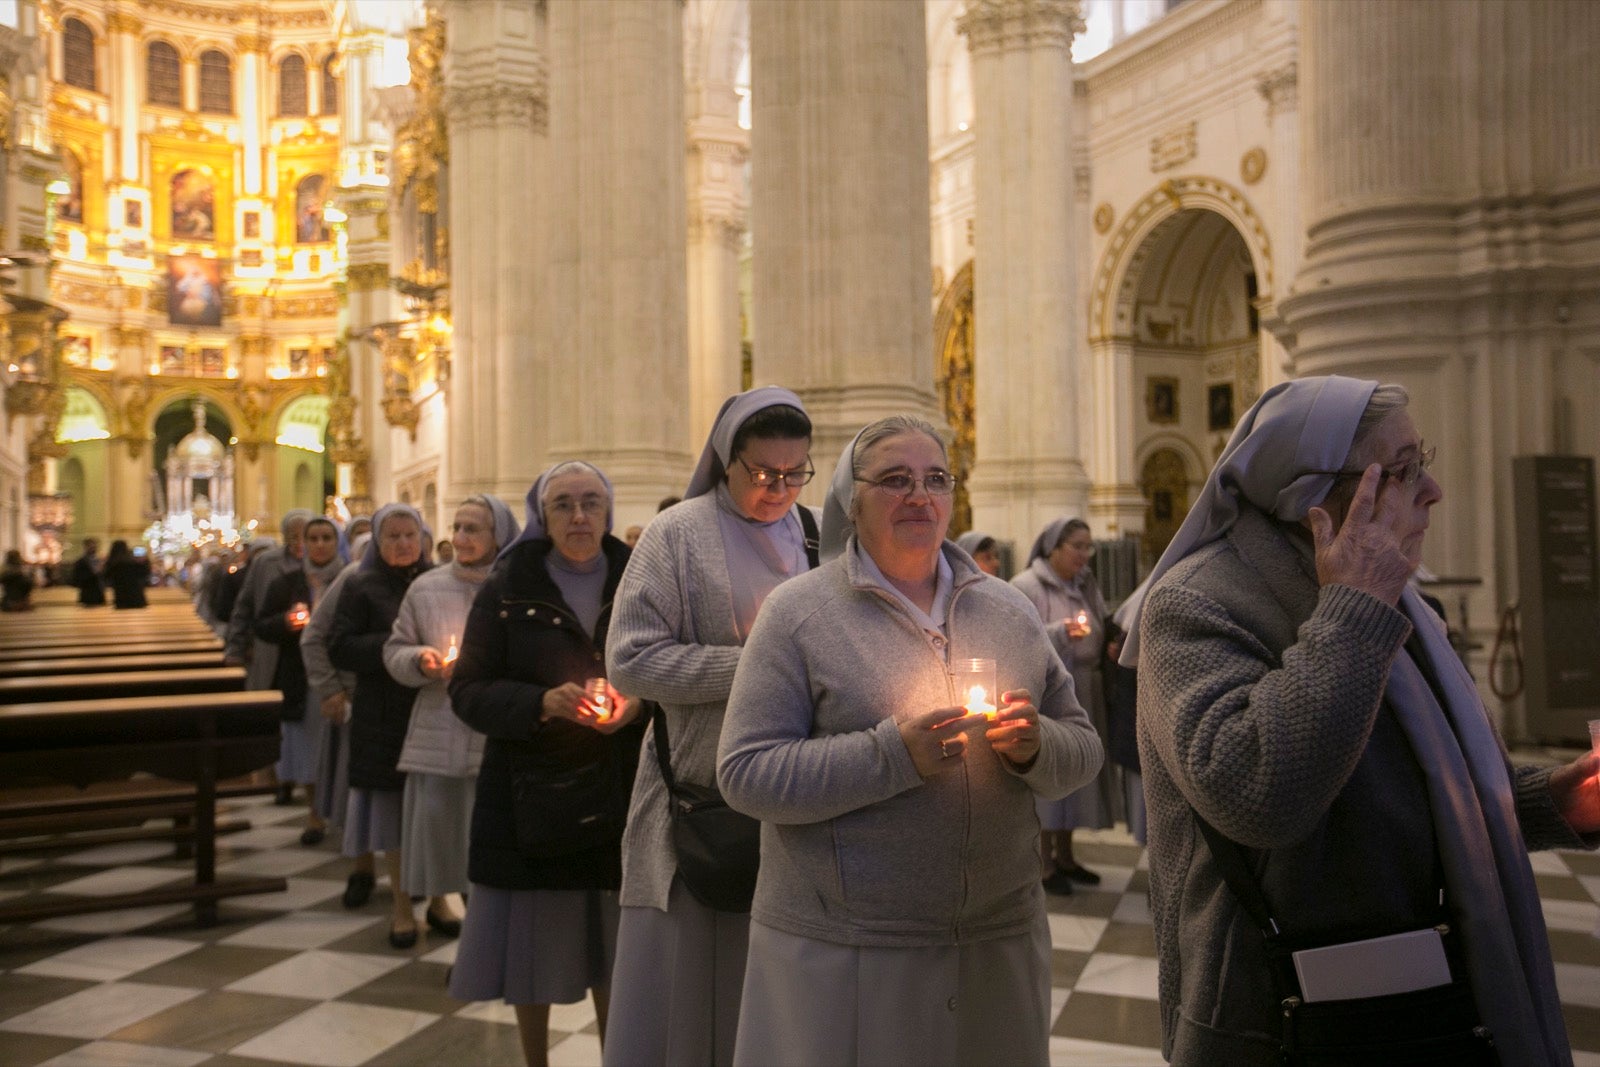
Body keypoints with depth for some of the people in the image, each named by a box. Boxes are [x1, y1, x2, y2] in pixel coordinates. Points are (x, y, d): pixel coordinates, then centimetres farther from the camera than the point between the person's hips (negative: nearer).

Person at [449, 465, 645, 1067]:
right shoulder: (509, 589, -2)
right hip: (532, 791, -1)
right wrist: (542, 702, -19)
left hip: (617, 791, 1)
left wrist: (639, 703, -14)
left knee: (612, 938, 10)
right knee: (532, 941, 8)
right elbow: (468, 690, -3)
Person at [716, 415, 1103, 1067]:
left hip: (1000, 942, 4)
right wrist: (894, 754, -23)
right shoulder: (798, 612, -6)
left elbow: (1083, 751, 10)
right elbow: (744, 774, -13)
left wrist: (1035, 747, -13)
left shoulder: (1007, 609, 7)